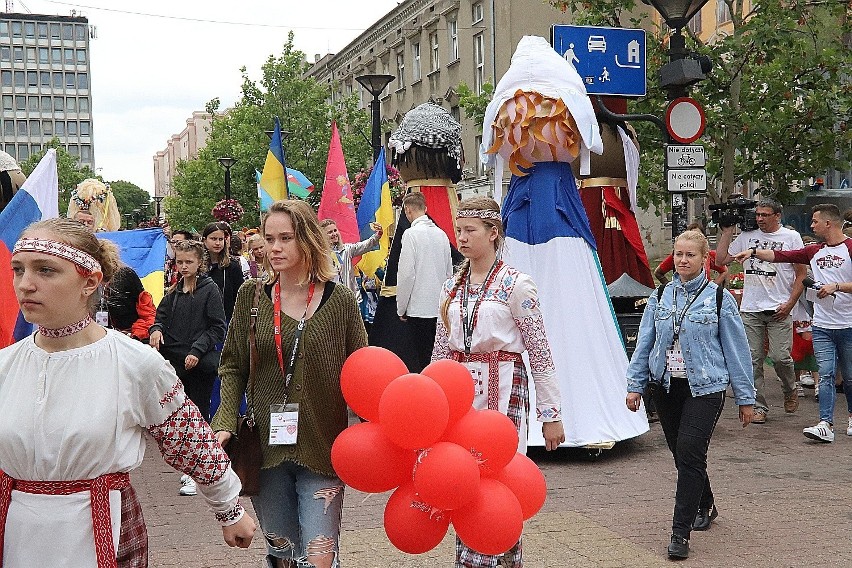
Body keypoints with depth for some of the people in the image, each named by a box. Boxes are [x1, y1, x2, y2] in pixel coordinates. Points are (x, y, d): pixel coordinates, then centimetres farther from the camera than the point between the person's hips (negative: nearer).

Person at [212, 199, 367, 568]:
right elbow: (233, 367, 8)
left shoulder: (339, 300, -3)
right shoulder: (251, 296, 3)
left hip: (322, 451, -2)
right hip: (265, 449, 3)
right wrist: (225, 423, -6)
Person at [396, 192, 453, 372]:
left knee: (423, 359, -3)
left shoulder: (411, 234, -11)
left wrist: (401, 308, -4)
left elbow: (407, 274, -13)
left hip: (419, 308, -6)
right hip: (440, 306, 6)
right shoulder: (441, 234, 9)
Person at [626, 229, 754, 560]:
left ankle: (681, 533, -8)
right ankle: (705, 506, 37)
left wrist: (745, 397, 1)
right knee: (682, 454, 12)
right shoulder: (660, 297, 8)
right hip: (665, 386, 4)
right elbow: (644, 344, 10)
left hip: (704, 388, -4)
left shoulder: (719, 298, -2)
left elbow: (736, 349, 0)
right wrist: (635, 385, 4)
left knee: (690, 453, -14)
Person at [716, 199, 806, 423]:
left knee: (781, 357, -8)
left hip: (779, 309, -3)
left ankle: (790, 390, 22)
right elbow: (721, 260, 11)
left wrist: (790, 303, -6)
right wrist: (726, 232, 8)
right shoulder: (747, 236, 10)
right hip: (750, 309, 3)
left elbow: (801, 274, 3)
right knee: (753, 361, 2)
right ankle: (759, 406, 10)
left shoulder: (791, 237, 3)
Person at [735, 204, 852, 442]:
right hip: (822, 326, 4)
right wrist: (754, 252, -1)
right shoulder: (814, 251, 11)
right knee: (826, 375, -4)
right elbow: (779, 256, 9)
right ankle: (826, 424, -9)